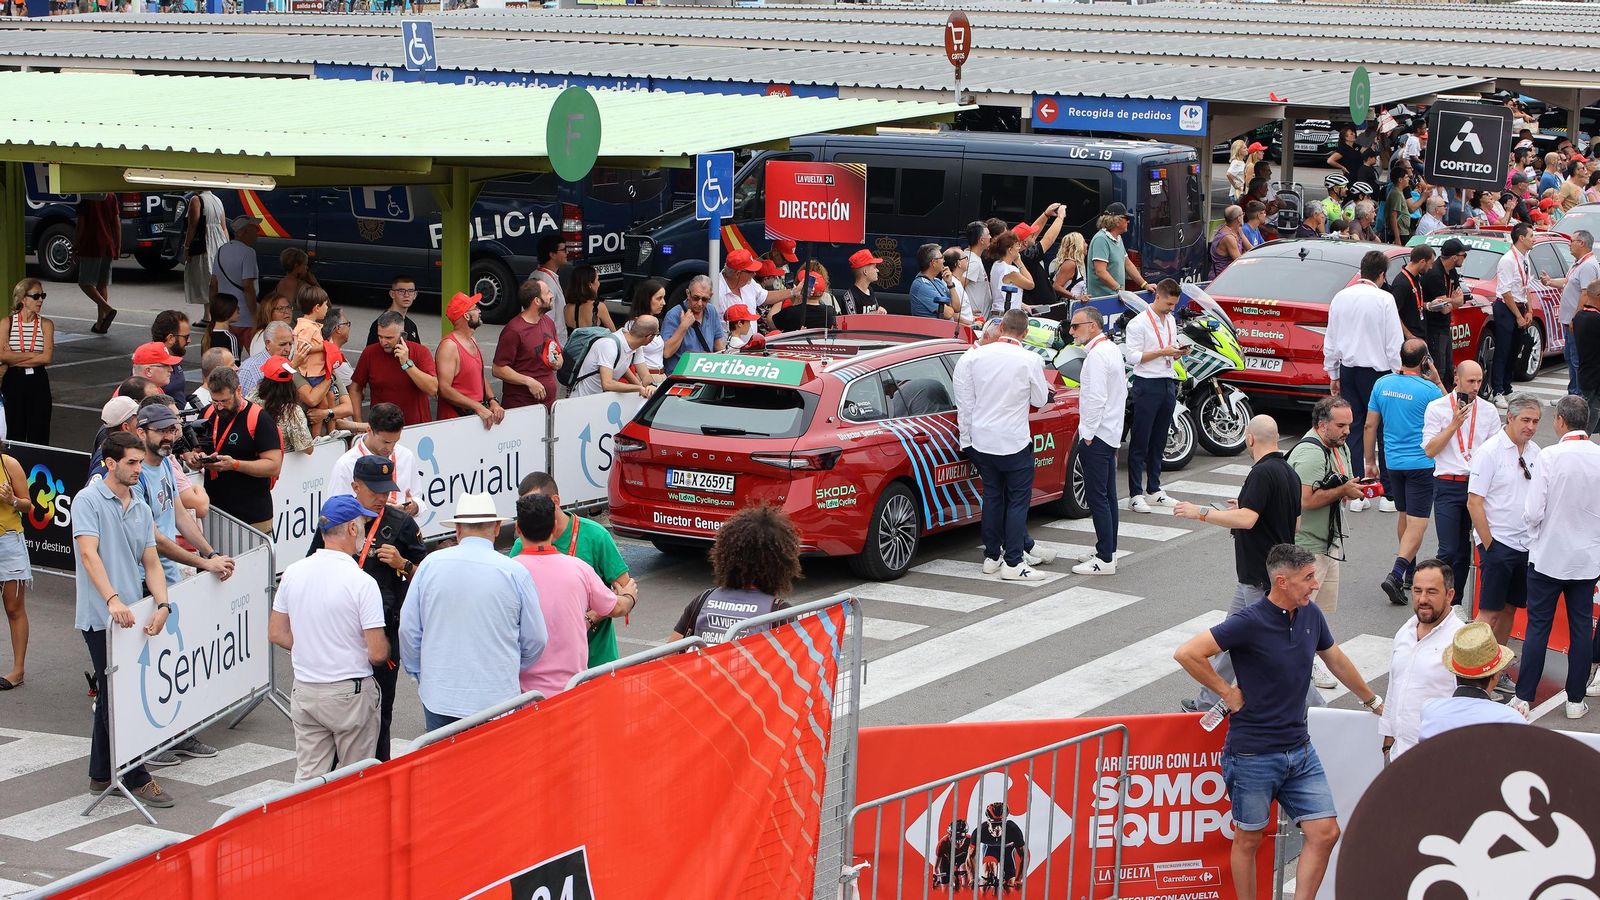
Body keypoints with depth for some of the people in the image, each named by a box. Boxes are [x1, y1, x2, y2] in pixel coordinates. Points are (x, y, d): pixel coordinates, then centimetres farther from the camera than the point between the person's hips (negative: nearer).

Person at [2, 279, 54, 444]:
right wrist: (34, 355, -12)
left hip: (38, 382, 0)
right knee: (15, 432, 5)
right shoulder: (8, 323, -1)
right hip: (13, 381, 0)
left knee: (38, 435, 0)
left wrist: (15, 359, -11)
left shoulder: (46, 324, 1)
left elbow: (47, 358, -10)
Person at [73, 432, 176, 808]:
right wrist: (113, 600, -32)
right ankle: (136, 779, -2)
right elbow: (89, 554, -20)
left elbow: (151, 563, 10)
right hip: (101, 617, -7)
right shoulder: (88, 501, -8)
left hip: (131, 617, 7)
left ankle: (102, 774, 22)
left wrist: (162, 605, -8)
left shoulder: (141, 509, 13)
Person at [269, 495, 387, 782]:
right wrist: (383, 652, 5)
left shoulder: (293, 573, 0)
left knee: (308, 777, 11)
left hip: (304, 691, 5)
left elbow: (277, 634, 9)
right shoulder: (362, 582, -17)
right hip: (350, 692, -5)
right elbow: (378, 653, -17)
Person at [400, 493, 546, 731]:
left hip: (439, 697, 2)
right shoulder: (515, 573, -6)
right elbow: (535, 640, 3)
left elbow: (409, 630, 7)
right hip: (496, 699, -2)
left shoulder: (430, 565, 0)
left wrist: (419, 675, 22)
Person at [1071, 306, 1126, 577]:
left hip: (1097, 436, -10)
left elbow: (1096, 399, -23)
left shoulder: (1096, 355, -17)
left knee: (1097, 497, -8)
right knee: (1107, 496, 14)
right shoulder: (1112, 349, 14)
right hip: (1112, 433, 10)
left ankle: (1105, 560, -9)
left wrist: (1088, 434, -16)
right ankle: (1108, 551, 20)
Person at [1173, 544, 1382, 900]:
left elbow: (1335, 659, 23)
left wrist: (1373, 701, 34)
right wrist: (1226, 692, -13)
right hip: (1253, 754, -6)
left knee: (1325, 833, -1)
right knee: (1249, 839, 8)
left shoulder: (1310, 614, 4)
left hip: (1300, 749, 6)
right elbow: (1187, 654, -22)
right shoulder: (1250, 622, -18)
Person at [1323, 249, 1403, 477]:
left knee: (1353, 427, 9)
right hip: (1377, 371, -5)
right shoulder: (1384, 299, -11)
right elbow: (1394, 343, -11)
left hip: (1348, 371, 5)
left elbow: (1330, 341, 10)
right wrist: (1398, 373, -3)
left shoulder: (1340, 298, 4)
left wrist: (1333, 375, 18)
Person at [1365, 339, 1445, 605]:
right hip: (1422, 463, -5)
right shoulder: (1429, 389, -14)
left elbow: (1370, 426, 5)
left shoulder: (1382, 384, 1)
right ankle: (1396, 575, -20)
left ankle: (1410, 571, 33)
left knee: (1404, 517, 21)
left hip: (1393, 462, 5)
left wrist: (1370, 461, 15)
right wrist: (1437, 381, 10)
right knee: (1417, 522, -5)